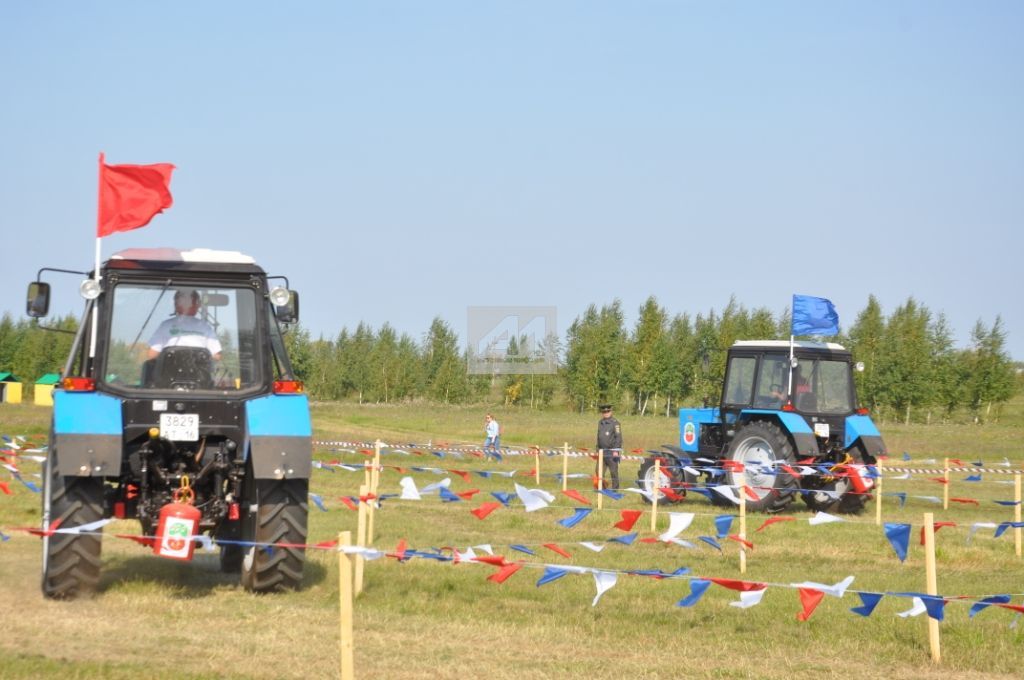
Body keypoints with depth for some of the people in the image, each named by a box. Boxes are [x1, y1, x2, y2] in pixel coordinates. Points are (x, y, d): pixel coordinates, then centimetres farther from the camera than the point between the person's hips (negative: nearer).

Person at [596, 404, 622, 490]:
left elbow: (618, 437, -11)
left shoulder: (615, 423, -7)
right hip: (602, 452, 6)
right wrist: (598, 449, 20)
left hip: (612, 452, -6)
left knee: (614, 472, -1)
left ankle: (615, 488, 5)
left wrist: (616, 451, -17)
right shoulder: (600, 423, 14)